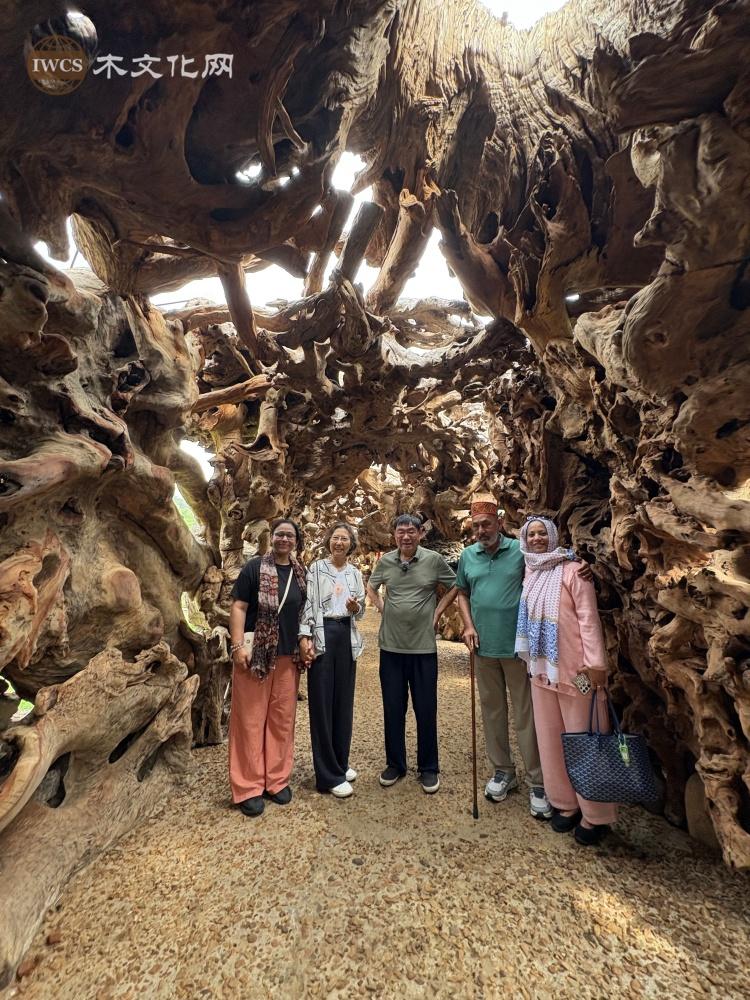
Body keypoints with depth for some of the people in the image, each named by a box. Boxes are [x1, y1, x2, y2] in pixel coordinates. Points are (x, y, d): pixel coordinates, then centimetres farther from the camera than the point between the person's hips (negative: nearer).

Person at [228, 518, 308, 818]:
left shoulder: (301, 573, 8)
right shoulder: (254, 567, -5)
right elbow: (238, 607, -8)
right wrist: (238, 646, -15)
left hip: (288, 656, 5)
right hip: (256, 654, -4)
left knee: (282, 719, 12)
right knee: (251, 719, 5)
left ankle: (277, 779, 28)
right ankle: (248, 787, 19)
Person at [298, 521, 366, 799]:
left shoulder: (355, 573, 11)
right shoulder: (316, 568, -2)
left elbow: (361, 610, 14)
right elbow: (307, 604, -8)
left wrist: (355, 608, -9)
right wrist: (304, 637, -16)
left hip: (347, 636, 5)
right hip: (322, 635, -5)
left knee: (344, 700, 12)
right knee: (322, 702, 0)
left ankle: (340, 762, 30)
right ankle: (329, 775, 11)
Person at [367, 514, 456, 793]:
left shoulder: (434, 560, -7)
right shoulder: (386, 561, 1)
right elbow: (371, 587, 19)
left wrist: (438, 609, -1)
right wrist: (381, 607, 5)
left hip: (423, 647, -2)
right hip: (391, 646, 2)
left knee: (426, 710, 10)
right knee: (393, 709, 14)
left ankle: (428, 768, 29)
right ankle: (395, 763, 32)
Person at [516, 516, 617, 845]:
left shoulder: (572, 571, -9)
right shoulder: (528, 575, 9)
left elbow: (589, 618, -13)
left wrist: (595, 662, -17)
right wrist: (530, 660, 15)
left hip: (574, 669, -6)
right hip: (540, 669, 6)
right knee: (550, 739, 14)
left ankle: (595, 815, 23)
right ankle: (565, 803, 32)